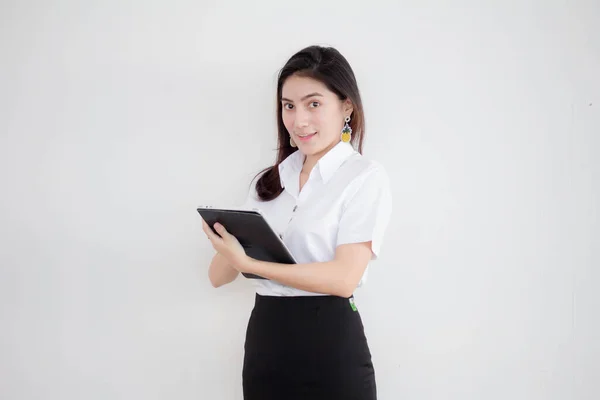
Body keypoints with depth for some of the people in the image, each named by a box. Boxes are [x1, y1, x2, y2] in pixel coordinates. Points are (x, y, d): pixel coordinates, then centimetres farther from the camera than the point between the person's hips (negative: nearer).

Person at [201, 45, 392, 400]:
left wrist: (248, 263, -17)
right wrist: (226, 242, -16)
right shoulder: (270, 181, 10)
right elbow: (219, 276, 7)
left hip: (329, 343, -5)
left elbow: (344, 277, -17)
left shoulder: (365, 177, -5)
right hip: (263, 339, 5)